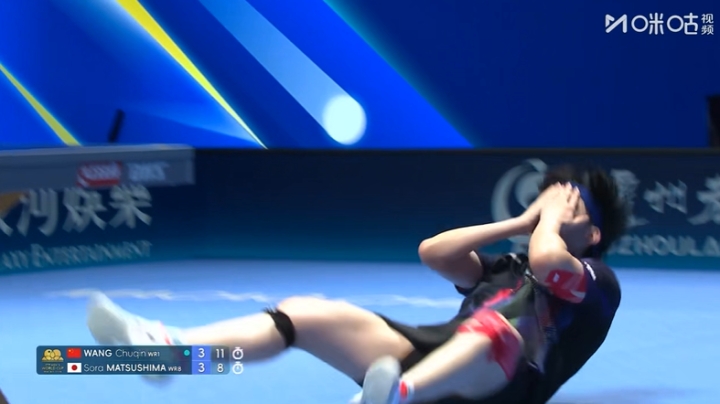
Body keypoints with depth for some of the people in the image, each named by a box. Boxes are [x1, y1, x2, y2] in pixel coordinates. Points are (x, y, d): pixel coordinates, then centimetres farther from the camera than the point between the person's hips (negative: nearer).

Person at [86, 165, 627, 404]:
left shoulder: (598, 281, 13)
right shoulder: (507, 268, 34)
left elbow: (547, 259, -11)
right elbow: (433, 252, 18)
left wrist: (552, 216, 13)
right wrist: (522, 221, 22)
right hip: (429, 355, 8)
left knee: (500, 323, -43)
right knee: (304, 313, -4)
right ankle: (169, 347, -20)